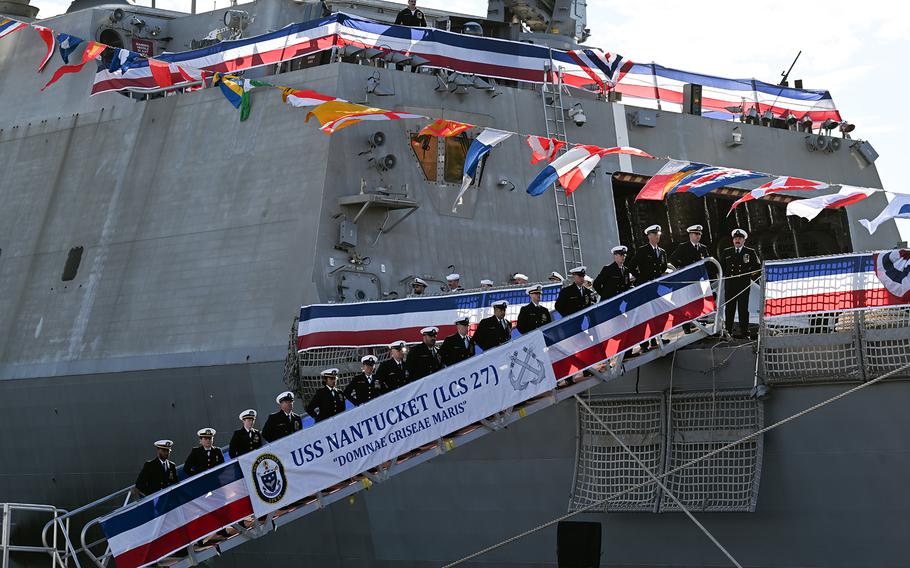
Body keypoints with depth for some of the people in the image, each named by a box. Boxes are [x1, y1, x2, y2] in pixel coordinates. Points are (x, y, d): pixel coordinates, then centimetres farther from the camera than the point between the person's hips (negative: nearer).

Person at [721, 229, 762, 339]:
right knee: (729, 309, 1)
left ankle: (744, 332, 3)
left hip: (744, 284, -2)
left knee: (743, 309, -2)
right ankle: (728, 331, 8)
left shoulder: (751, 252, 8)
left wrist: (753, 277, 2)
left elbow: (757, 267, 11)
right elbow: (721, 267, 19)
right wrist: (724, 276, 9)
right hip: (730, 285, 2)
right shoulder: (726, 252, 13)